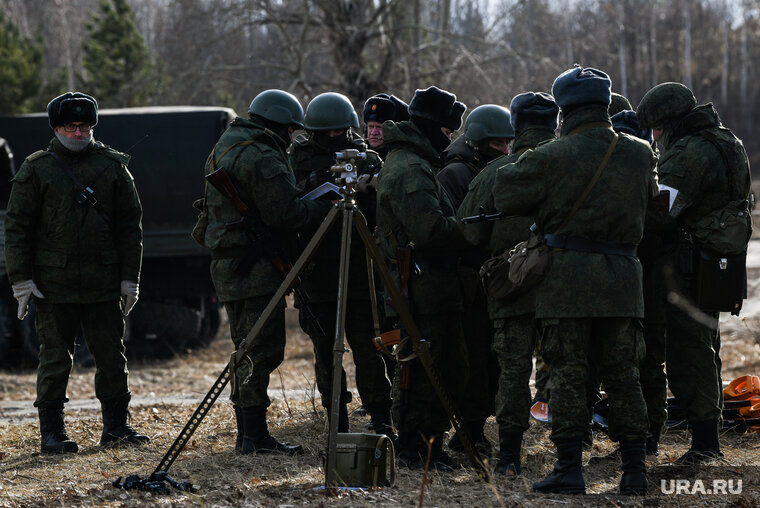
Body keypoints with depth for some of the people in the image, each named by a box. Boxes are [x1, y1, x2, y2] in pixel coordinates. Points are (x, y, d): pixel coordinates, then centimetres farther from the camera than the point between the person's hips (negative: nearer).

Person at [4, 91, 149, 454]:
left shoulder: (112, 166, 8)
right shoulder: (37, 169, 1)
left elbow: (129, 224, 11)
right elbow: (17, 226, 2)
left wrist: (129, 276, 6)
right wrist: (21, 279, -5)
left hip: (104, 284, 2)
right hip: (53, 284, -2)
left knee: (112, 356, 6)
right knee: (55, 359, 1)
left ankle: (115, 424, 19)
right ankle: (52, 431, 8)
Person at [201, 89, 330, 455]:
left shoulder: (224, 148, 16)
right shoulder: (263, 158, -16)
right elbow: (285, 214, -21)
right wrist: (324, 202, -7)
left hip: (228, 265, 10)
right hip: (256, 269, -10)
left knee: (247, 350, 14)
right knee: (262, 351, -7)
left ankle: (246, 433, 17)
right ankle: (256, 436, -7)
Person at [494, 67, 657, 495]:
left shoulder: (553, 157, -10)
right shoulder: (640, 154, 4)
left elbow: (505, 195, -3)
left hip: (568, 273, -3)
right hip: (623, 278, 4)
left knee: (568, 376, 1)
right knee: (623, 376, 10)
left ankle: (570, 468, -1)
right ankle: (635, 470, 11)